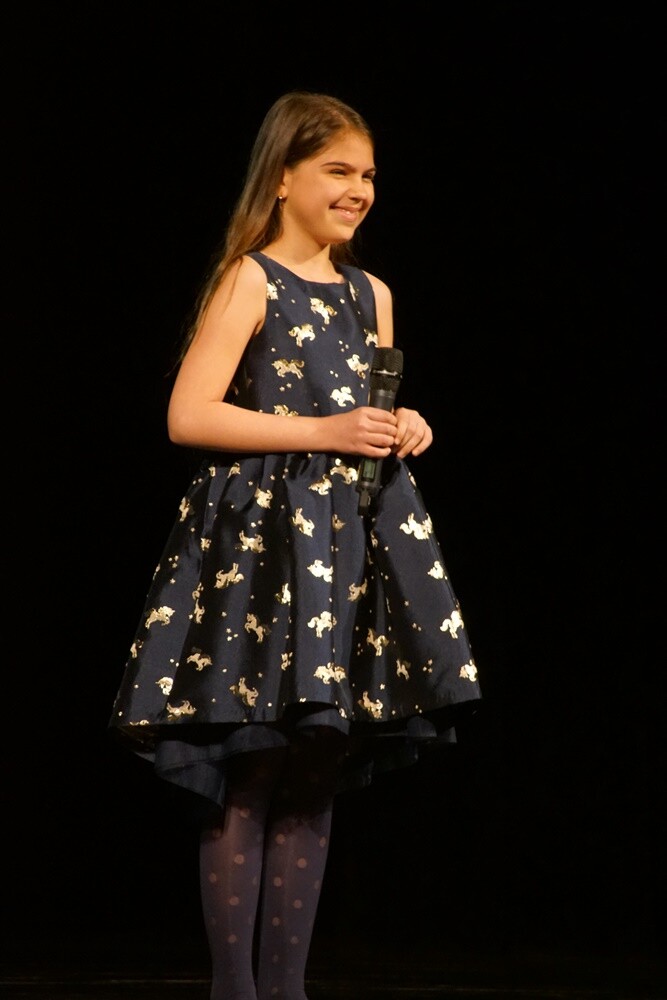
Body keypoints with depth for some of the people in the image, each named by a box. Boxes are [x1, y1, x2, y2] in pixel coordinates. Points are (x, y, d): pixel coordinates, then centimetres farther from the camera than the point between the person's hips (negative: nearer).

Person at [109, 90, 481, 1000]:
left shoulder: (370, 295, 15)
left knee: (318, 781, 7)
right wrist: (321, 431, -17)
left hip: (354, 546, 7)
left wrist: (404, 430, 3)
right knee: (248, 778, -5)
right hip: (263, 545, -6)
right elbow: (188, 416, -13)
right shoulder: (249, 282, -5)